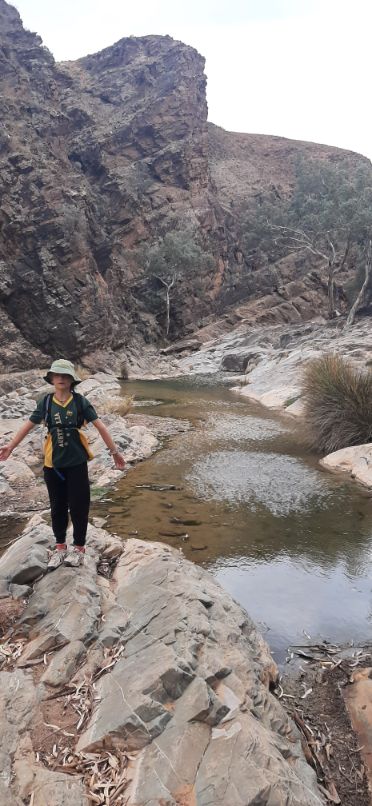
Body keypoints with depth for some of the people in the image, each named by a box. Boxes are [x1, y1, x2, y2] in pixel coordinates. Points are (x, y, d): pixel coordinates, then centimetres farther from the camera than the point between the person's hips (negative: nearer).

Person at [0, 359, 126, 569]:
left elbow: (100, 426, -5)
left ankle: (79, 547, 23)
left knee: (78, 506, 5)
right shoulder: (46, 402, 1)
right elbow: (29, 425, 10)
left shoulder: (80, 401, -6)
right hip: (53, 463, 3)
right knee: (57, 506, 14)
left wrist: (115, 451, -7)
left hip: (76, 462, -2)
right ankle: (60, 547, 30)